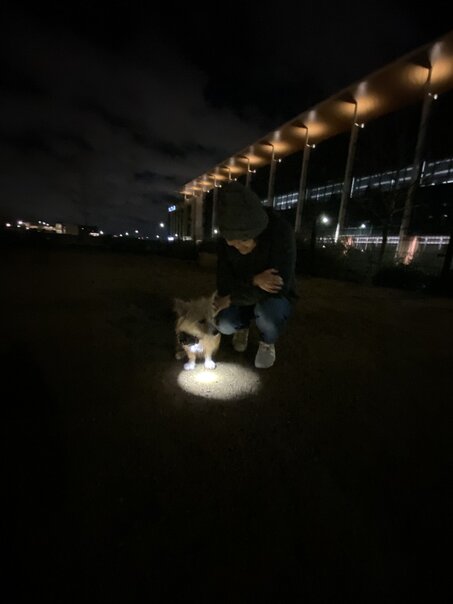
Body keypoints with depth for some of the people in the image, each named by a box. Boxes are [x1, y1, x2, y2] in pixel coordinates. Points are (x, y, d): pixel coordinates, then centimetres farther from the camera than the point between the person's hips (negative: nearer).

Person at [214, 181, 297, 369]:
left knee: (267, 310, -37)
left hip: (274, 297, -2)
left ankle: (267, 343, -1)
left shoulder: (281, 232, -29)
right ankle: (243, 326, 13)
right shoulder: (226, 241, -17)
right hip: (244, 296, 3)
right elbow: (223, 284, -18)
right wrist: (253, 280, -39)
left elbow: (281, 283, -35)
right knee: (223, 324, -26)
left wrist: (231, 299, -28)